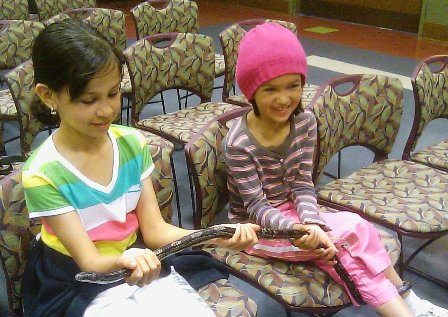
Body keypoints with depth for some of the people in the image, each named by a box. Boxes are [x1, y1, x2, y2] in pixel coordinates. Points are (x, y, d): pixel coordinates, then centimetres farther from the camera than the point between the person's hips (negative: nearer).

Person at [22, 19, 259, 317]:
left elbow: (155, 230, -6)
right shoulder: (43, 174, -19)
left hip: (144, 269, 4)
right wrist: (124, 260, -40)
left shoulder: (132, 143, -6)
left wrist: (215, 237, -22)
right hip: (80, 290, -3)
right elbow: (89, 262, -18)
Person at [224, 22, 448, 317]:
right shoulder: (239, 143, -23)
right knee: (355, 229, -20)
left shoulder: (304, 121, -8)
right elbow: (256, 207, -21)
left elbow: (302, 184, -7)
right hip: (256, 227, -5)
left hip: (289, 212, 5)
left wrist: (312, 223, -27)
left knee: (345, 252, -21)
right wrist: (298, 230, -39)